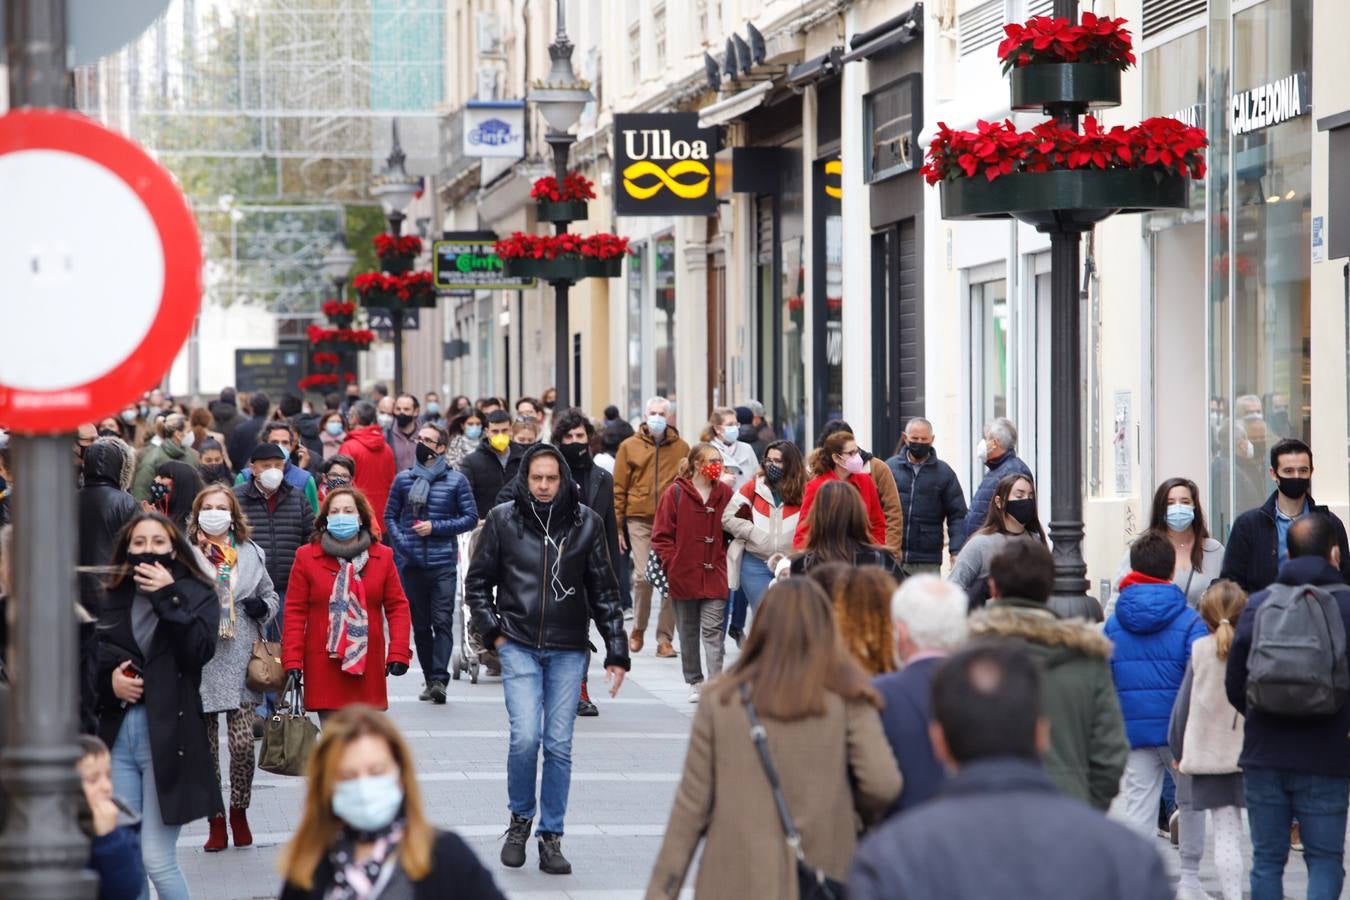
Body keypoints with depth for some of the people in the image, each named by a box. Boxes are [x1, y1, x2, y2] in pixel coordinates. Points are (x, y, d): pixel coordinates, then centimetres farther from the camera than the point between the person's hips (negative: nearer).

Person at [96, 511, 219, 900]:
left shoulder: (196, 595, 4)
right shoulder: (112, 597, 11)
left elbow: (200, 649, -11)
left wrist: (167, 598, -13)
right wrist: (108, 679, -7)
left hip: (170, 733, -4)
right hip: (117, 733, 4)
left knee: (157, 859, -8)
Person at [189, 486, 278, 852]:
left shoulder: (249, 554, 11)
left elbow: (270, 594, 22)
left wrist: (263, 607, 0)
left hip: (240, 659, 2)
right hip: (201, 660, -1)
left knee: (242, 742, -5)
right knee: (206, 745, 3)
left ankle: (239, 811, 16)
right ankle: (215, 820, 13)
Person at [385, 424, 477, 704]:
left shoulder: (456, 480, 2)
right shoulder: (404, 479, 9)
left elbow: (470, 518, 2)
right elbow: (390, 515, 14)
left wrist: (435, 527, -9)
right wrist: (400, 541, -4)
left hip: (443, 564, -3)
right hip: (411, 563, 3)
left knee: (442, 621, -11)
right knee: (420, 625, 8)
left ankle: (439, 678, -15)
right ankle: (430, 678, 16)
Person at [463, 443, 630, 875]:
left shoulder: (586, 523, 2)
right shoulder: (503, 520, 1)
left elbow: (604, 592, 7)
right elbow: (477, 583, 10)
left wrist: (616, 653, 4)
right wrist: (493, 631, -1)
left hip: (568, 649, 1)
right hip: (519, 646, -1)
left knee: (559, 745, 1)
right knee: (526, 736, -13)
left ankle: (551, 836, 12)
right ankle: (520, 818, 11)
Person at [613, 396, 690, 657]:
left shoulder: (681, 448, 9)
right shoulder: (630, 447, 7)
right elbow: (618, 489, 7)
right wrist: (618, 526, 2)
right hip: (640, 520, -1)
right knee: (642, 576, -9)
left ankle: (665, 639, 3)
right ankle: (638, 629, 14)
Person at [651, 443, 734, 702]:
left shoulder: (725, 493, 3)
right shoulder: (675, 493, -4)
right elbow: (661, 536, -3)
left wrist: (728, 560, 2)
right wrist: (671, 566, -9)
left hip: (715, 576, 0)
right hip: (683, 576, 0)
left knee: (712, 631, -7)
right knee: (688, 632, 11)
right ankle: (694, 682, 24)